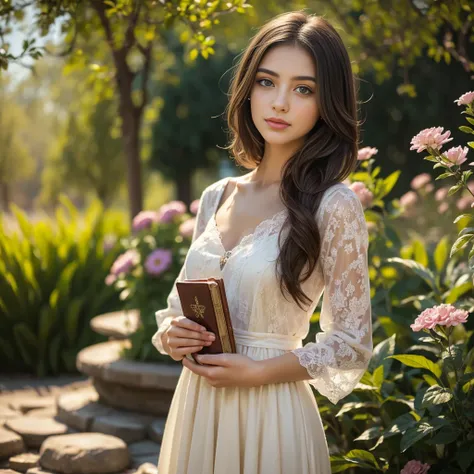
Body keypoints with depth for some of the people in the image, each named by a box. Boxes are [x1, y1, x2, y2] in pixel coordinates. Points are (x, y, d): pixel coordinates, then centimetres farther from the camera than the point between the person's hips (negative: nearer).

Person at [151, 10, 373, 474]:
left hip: (269, 414, -5)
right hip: (194, 408, 5)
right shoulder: (216, 197, 4)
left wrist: (257, 372, -18)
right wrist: (170, 333, -6)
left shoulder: (333, 205, -12)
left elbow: (351, 345, -10)